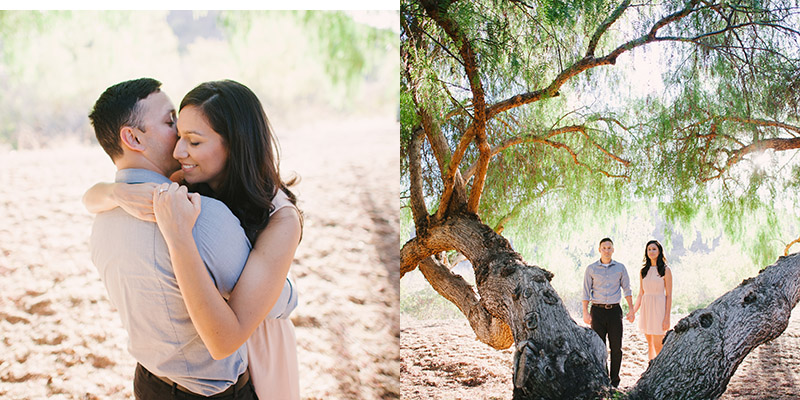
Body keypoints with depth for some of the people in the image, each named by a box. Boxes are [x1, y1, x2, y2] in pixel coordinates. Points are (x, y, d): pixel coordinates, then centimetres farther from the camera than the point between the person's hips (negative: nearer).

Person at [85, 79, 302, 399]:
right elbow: (92, 196, -10)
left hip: (253, 357, -5)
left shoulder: (281, 220, -33)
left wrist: (179, 238, -47)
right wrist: (119, 193, -34)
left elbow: (225, 340, -39)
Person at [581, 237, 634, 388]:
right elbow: (586, 292, 4)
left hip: (614, 310, 1)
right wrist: (585, 312, -3)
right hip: (597, 310, -1)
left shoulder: (620, 268, 7)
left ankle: (614, 379, 10)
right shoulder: (591, 268, 4)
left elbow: (626, 289, 11)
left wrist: (631, 310, 4)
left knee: (616, 347, 1)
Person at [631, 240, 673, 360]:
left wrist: (667, 317, -12)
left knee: (658, 347, -7)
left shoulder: (665, 270, -4)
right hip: (646, 308, 5)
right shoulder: (643, 271, 10)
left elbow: (669, 295, -6)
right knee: (650, 345, 10)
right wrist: (633, 312, 7)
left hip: (659, 308, -5)